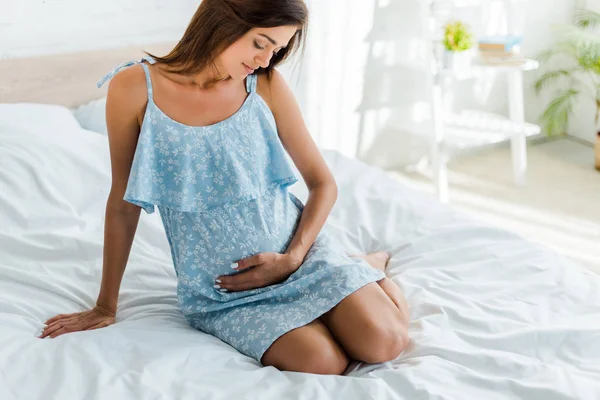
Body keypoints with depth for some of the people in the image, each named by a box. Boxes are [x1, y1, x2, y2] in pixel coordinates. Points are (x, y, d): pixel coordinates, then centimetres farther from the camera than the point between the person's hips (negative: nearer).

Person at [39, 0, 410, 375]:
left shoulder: (267, 85, -5)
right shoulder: (135, 87, -9)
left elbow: (323, 183, 3)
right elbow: (124, 204, 0)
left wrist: (293, 258, -13)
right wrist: (106, 307, 6)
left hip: (296, 250, 1)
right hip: (222, 287, -1)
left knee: (385, 342, -20)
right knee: (323, 363, -24)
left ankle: (368, 265, 12)